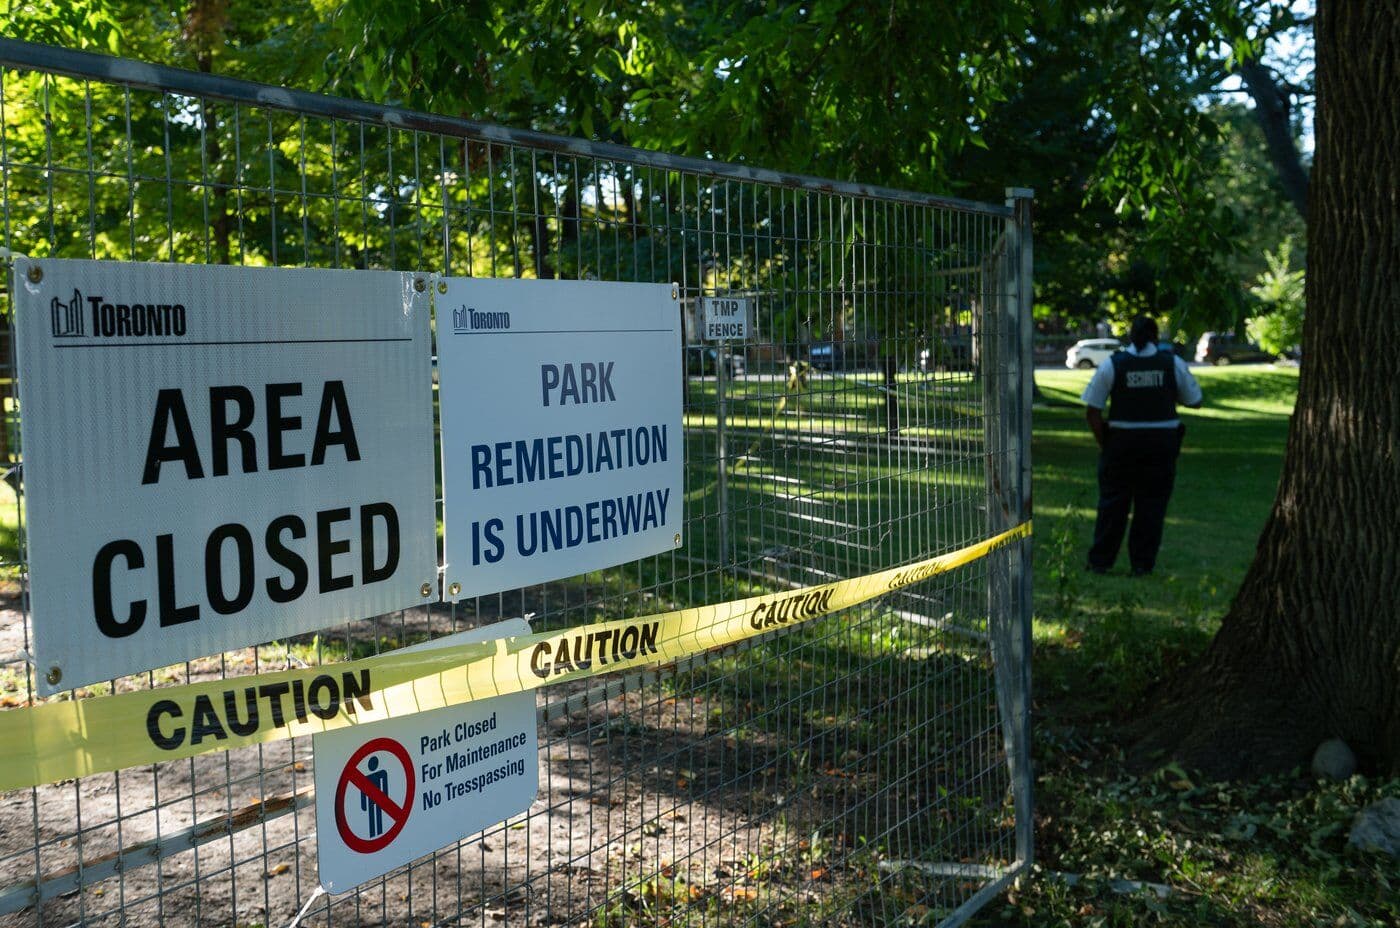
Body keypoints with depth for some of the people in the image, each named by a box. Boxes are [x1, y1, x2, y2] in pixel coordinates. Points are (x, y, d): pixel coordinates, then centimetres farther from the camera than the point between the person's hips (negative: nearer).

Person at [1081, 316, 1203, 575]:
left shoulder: (1112, 363, -3)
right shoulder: (1174, 364, 0)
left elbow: (1092, 411, -5)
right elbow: (1194, 401, 9)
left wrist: (1103, 443, 4)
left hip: (1122, 440, -1)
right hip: (1161, 443, 1)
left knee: (1112, 502, 9)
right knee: (1151, 504, 9)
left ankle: (1100, 562, 14)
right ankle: (1142, 564, 12)